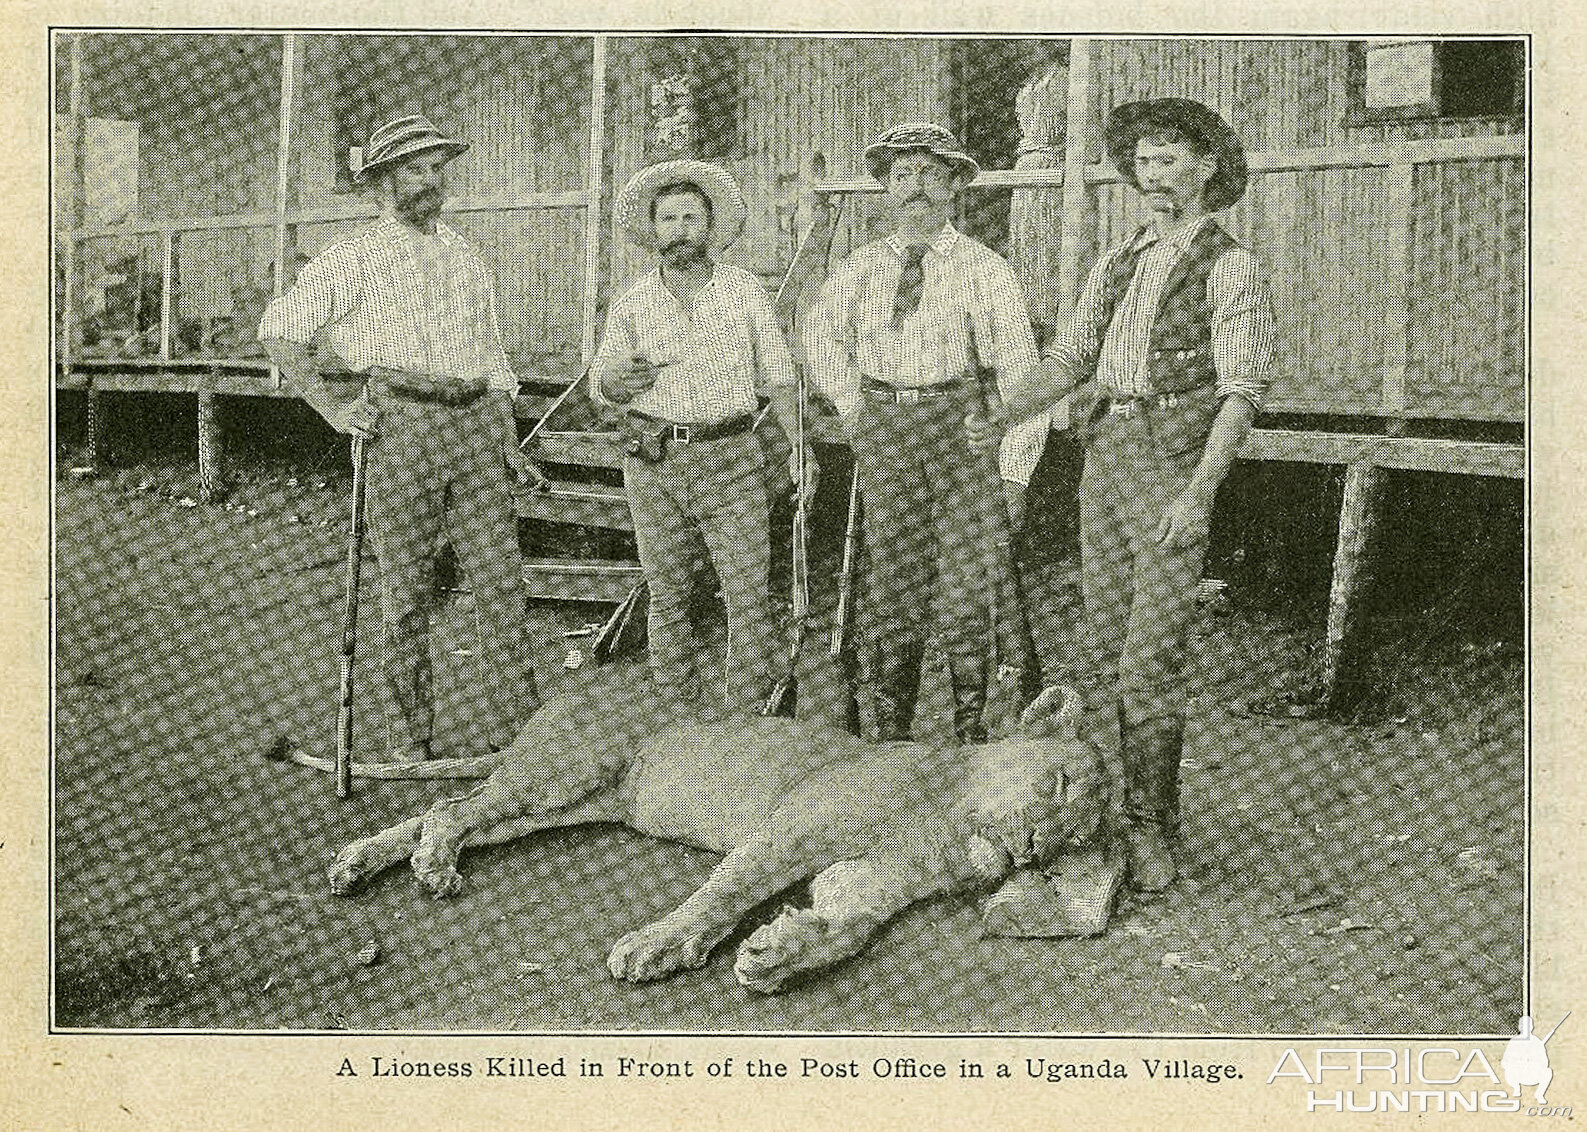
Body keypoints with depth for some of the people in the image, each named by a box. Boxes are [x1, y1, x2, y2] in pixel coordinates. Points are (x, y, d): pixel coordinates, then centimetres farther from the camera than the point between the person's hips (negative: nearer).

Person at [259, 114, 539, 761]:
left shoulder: (465, 257, 20)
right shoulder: (355, 258, 4)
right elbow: (279, 329, 5)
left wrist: (508, 436, 18)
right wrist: (331, 407, -3)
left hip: (475, 423, 4)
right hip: (400, 425, -4)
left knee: (500, 578, 0)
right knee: (405, 587, 0)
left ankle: (517, 727, 6)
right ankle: (410, 731, 12)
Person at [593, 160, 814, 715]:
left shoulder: (746, 290, 5)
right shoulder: (632, 304, 6)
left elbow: (777, 374, 8)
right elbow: (600, 384, 13)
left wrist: (799, 442, -3)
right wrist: (618, 380, -11)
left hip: (731, 460, -1)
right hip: (654, 462, 1)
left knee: (749, 591, -6)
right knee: (667, 592, 5)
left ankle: (748, 712, 2)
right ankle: (681, 707, 16)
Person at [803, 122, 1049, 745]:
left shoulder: (984, 269, -2)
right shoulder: (863, 267, 9)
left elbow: (1020, 372, -5)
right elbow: (820, 329, 28)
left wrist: (1015, 473, -10)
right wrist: (850, 405, 16)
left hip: (963, 425, -3)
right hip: (884, 430, 3)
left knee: (969, 579, -5)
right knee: (893, 577, 7)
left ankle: (976, 728, 8)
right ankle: (886, 726, 18)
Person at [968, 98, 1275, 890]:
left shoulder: (1229, 270, -1)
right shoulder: (1116, 265, 18)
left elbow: (1241, 392, -8)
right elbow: (1069, 358, 16)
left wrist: (1198, 493, -19)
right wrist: (1004, 417, -1)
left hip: (1173, 467, -6)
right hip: (1104, 458, 6)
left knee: (1151, 663, -8)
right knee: (1108, 653, 7)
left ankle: (1150, 827, 2)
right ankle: (1117, 806, 16)